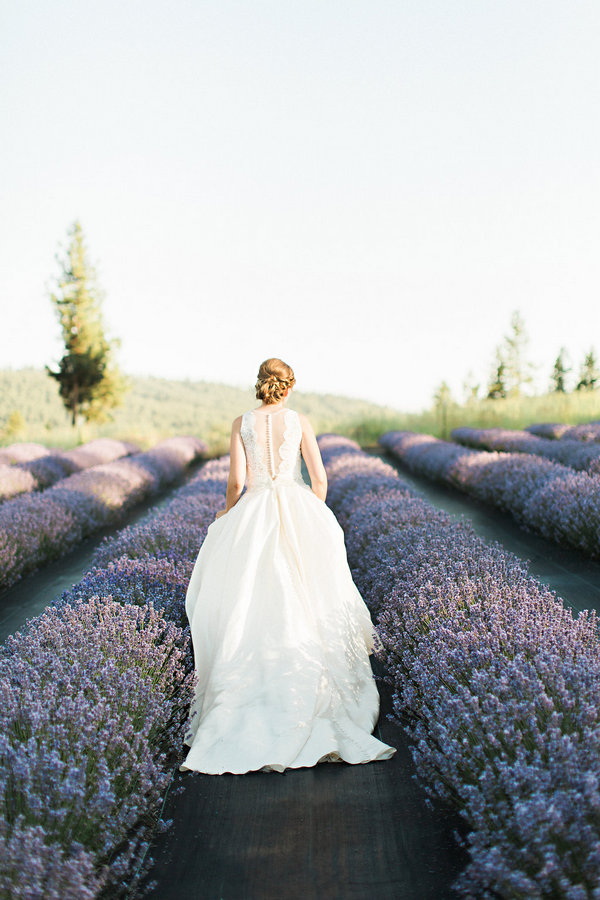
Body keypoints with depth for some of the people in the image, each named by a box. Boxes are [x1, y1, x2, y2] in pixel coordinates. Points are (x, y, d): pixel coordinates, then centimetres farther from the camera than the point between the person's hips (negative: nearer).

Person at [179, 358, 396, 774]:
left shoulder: (242, 423, 0)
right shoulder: (300, 421, 1)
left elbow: (236, 481, -5)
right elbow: (320, 478, 0)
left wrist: (229, 514, 13)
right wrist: (314, 519, 16)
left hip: (254, 513, 0)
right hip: (297, 506, 1)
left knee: (248, 603, 10)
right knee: (302, 599, 9)